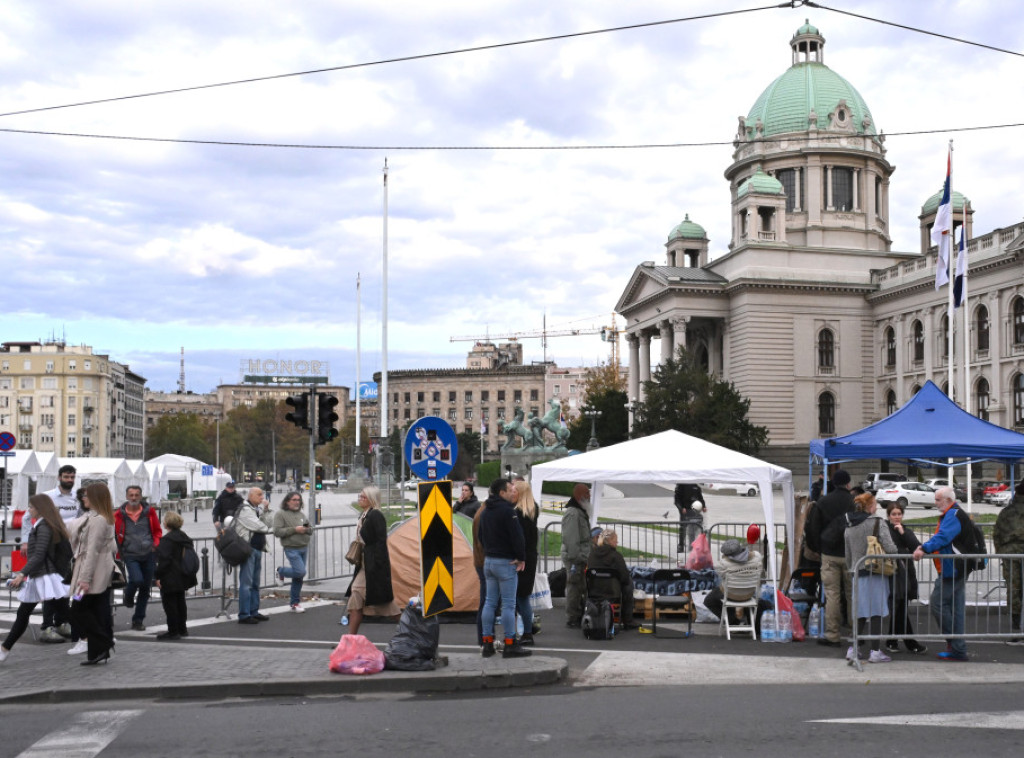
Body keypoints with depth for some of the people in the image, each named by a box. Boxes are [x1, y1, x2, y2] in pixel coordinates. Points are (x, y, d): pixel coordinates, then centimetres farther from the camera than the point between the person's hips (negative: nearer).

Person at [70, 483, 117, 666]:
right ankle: (101, 651, 11)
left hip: (95, 573, -10)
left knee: (79, 610, -3)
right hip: (104, 573, 10)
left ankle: (100, 648, -4)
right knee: (100, 611, 9)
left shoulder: (96, 520, -17)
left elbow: (92, 551, -21)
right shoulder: (106, 518, 14)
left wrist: (85, 578, -22)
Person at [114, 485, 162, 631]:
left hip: (148, 554, 2)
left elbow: (157, 530, 16)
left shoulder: (149, 512, 4)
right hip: (130, 555, -2)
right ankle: (128, 596, 12)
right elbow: (114, 535, 10)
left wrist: (156, 544, 1)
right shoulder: (119, 515, 0)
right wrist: (119, 552, 4)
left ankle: (138, 620, 20)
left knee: (145, 588, 6)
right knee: (136, 579, -25)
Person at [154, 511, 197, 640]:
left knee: (170, 604, -2)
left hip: (170, 579, -9)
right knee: (180, 602, 18)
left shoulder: (166, 540, -17)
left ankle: (173, 631, 0)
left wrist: (158, 576, -16)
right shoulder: (185, 538, 11)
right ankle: (182, 629, 26)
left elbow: (164, 560, -22)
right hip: (182, 578, 9)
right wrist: (189, 575, 23)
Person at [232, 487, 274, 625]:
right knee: (246, 583, -9)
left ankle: (254, 612, 21)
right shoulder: (245, 510, -10)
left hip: (258, 549, 10)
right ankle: (244, 615, -8)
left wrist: (265, 511, 1)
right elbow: (258, 526, -17)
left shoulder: (257, 509, 19)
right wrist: (269, 529, 1)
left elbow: (270, 524, 13)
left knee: (255, 583, 14)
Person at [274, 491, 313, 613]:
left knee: (298, 577, 10)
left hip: (303, 548, 7)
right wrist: (294, 529, -20)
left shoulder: (301, 514, 14)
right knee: (300, 572, -18)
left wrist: (307, 529, -6)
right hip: (291, 549, -6)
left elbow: (310, 530, 18)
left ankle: (294, 603, 20)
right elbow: (277, 532, -16)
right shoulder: (280, 514, -6)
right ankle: (281, 571, 11)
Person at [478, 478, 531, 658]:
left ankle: (488, 643, 11)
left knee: (490, 602, 10)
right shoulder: (507, 510, -15)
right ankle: (510, 645, -3)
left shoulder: (486, 511, 13)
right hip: (505, 562, -8)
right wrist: (521, 558, -8)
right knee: (508, 604, -4)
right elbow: (517, 536, -18)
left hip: (488, 560, 8)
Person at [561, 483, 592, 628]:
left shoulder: (581, 512, 17)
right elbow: (571, 539, -21)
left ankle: (579, 617, 24)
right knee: (574, 589, -5)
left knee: (582, 588, 15)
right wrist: (574, 559, -23)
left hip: (582, 557, 10)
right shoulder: (572, 513, -16)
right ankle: (572, 620, 1)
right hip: (575, 558, -10)